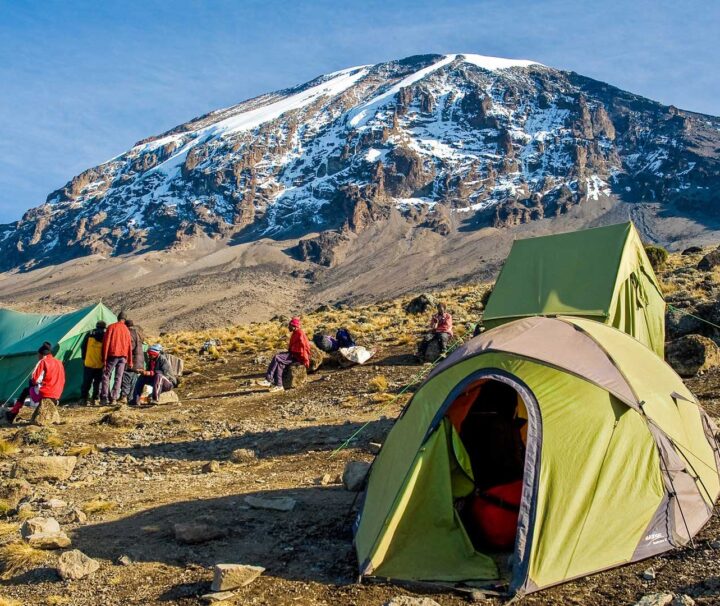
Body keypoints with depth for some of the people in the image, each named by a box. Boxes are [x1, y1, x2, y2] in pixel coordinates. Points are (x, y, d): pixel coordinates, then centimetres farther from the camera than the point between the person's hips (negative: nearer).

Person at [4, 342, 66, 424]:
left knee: (26, 390, 17)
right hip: (56, 397, 7)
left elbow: (34, 380, -12)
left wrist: (31, 382, 10)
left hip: (43, 394, -7)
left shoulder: (43, 362, -8)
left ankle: (12, 414, 20)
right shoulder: (59, 362, 12)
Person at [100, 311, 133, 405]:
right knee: (118, 377, 6)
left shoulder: (111, 327, 0)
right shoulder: (126, 330, 10)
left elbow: (106, 343, -5)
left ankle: (104, 398, -5)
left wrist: (104, 358, -3)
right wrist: (130, 362, 17)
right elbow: (129, 346, 12)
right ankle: (114, 398, 1)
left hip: (112, 355, -3)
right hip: (123, 356, 3)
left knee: (106, 376, 3)